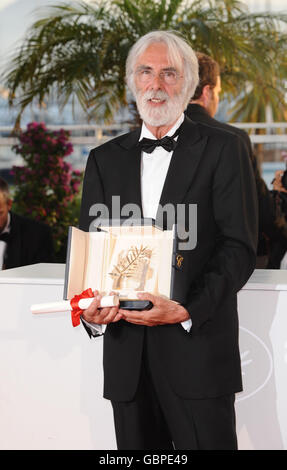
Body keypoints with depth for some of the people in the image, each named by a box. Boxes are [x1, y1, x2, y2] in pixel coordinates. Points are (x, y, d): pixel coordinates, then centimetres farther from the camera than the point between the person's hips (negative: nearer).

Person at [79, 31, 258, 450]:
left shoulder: (223, 150, 2)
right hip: (127, 349, 4)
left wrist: (189, 310, -20)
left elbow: (240, 247, -6)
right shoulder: (105, 159, 14)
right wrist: (89, 308, -10)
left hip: (197, 345, -3)